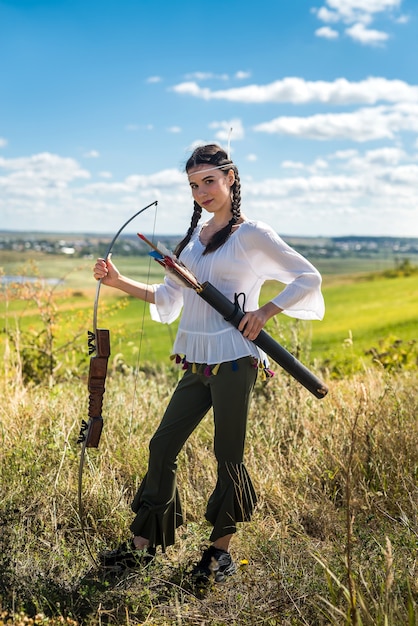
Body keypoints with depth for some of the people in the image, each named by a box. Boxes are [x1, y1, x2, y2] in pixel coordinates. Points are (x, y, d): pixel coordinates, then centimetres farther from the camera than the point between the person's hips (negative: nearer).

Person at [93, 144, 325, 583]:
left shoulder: (252, 234, -4)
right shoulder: (192, 237, 15)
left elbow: (309, 278, -4)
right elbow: (167, 297, 18)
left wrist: (265, 312, -13)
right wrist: (119, 282, 8)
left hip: (233, 361, -6)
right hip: (196, 364, 7)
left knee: (228, 455, 3)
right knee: (162, 446, 7)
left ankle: (220, 551, 20)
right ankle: (142, 545, 19)